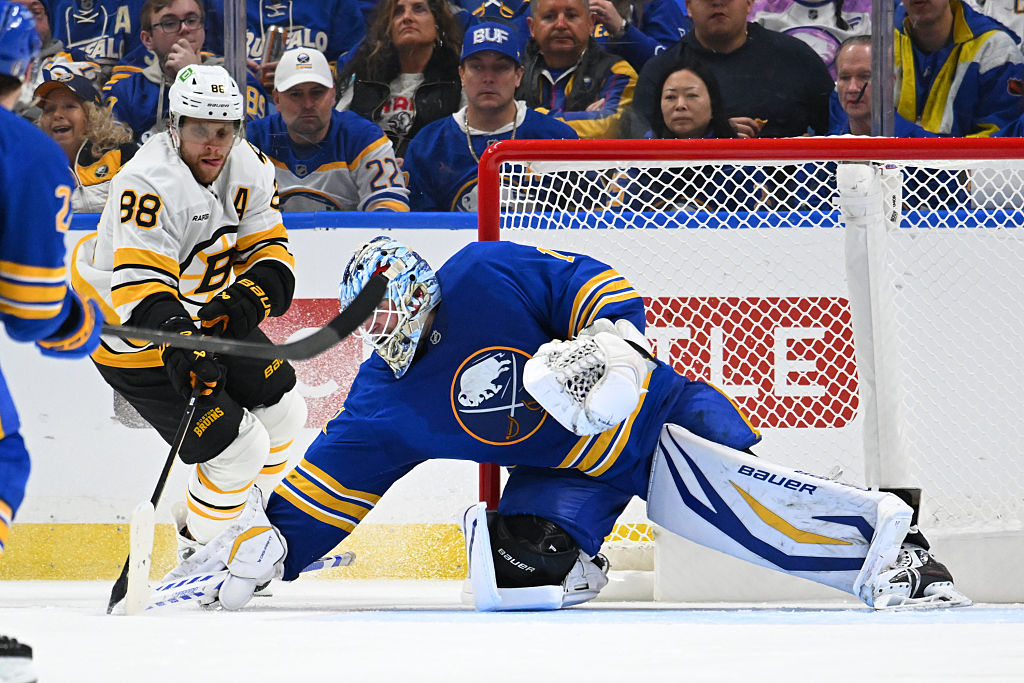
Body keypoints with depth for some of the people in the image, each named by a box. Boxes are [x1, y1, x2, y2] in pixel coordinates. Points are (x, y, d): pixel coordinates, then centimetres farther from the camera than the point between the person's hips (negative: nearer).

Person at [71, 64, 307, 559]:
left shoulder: (248, 168, -8)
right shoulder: (151, 185, -34)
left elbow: (268, 249, -4)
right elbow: (139, 286, -41)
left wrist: (250, 297, -26)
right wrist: (179, 347, -56)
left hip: (206, 314, 9)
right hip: (134, 334, -9)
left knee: (282, 410, 16)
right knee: (239, 450, -10)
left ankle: (242, 518, 40)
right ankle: (201, 548, 17)